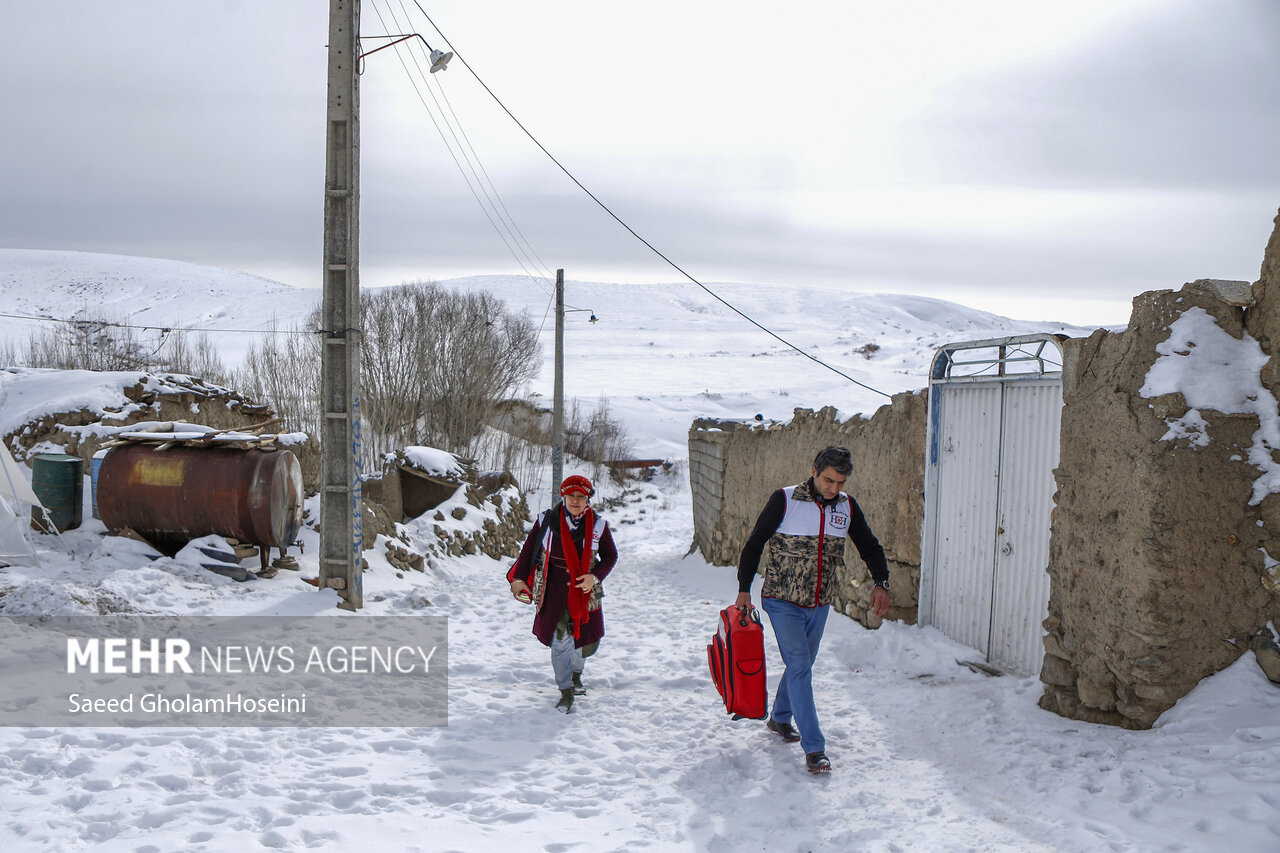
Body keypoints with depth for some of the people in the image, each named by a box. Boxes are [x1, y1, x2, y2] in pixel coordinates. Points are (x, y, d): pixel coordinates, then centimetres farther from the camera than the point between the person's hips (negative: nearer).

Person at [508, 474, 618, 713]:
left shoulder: (598, 525, -4)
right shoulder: (546, 521, -6)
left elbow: (610, 555, 7)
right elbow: (529, 549, 5)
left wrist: (595, 577, -9)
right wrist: (520, 578, 1)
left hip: (584, 592, 2)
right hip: (554, 592, -2)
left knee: (586, 640, 9)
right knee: (560, 641, -7)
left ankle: (575, 673, 42)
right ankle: (566, 691, 10)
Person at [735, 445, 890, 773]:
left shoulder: (847, 507, 1)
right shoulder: (784, 500, -13)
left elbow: (869, 547, 11)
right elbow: (754, 543, -5)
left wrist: (881, 583, -6)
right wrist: (744, 589, -7)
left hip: (820, 604, 5)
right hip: (783, 601, -5)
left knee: (802, 664, 17)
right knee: (799, 666, -12)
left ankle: (780, 718, 40)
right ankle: (814, 748, -12)